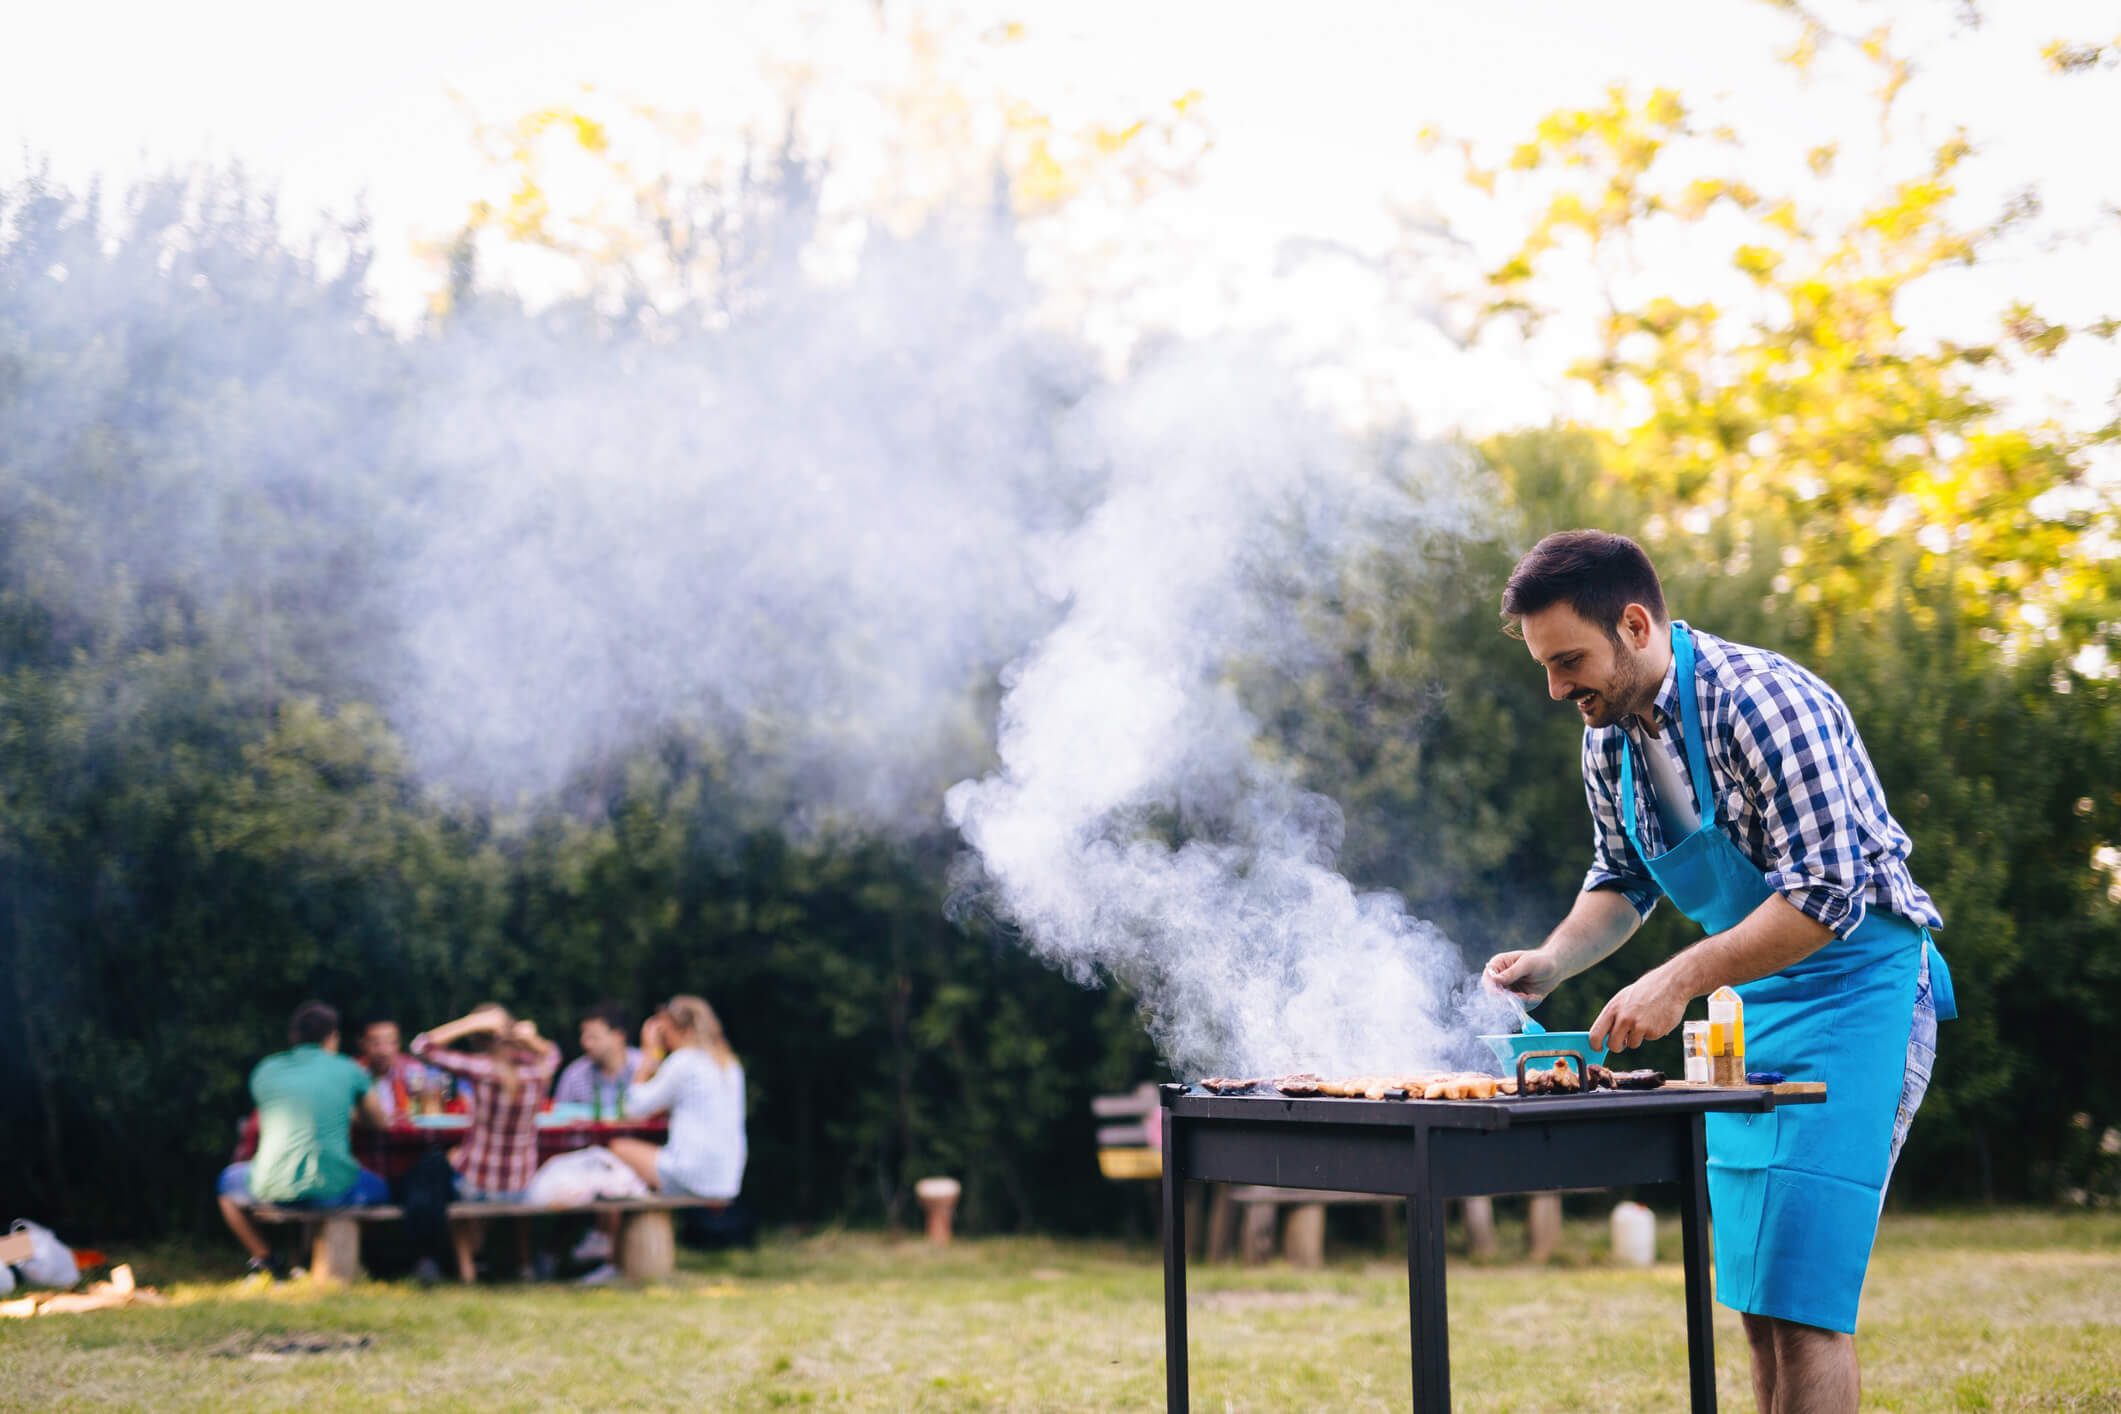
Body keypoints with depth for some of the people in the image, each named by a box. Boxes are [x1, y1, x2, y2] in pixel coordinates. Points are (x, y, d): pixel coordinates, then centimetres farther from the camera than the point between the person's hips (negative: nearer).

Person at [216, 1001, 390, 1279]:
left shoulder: (265, 1070, 11)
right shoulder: (349, 1071, 6)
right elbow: (378, 1121, 19)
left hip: (272, 1188, 1)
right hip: (332, 1188, -1)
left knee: (228, 1182, 33)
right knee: (378, 1189, 31)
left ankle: (265, 1259, 21)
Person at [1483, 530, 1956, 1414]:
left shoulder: (1763, 704, -23)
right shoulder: (1609, 740, 3)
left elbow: (1825, 898, -27)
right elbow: (1622, 879, 17)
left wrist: (1678, 981, -28)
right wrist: (1551, 961, -1)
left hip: (1855, 987, -8)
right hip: (1753, 1002, 8)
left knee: (1798, 1295, -13)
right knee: (1755, 1294, 9)